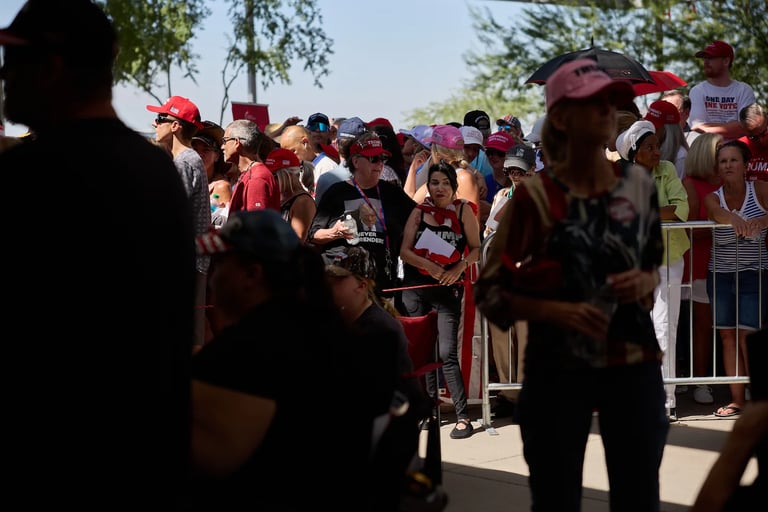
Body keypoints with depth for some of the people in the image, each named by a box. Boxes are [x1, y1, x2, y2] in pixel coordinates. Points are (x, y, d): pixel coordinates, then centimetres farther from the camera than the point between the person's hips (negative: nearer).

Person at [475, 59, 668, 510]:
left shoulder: (639, 184, 2)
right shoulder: (536, 194, -9)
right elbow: (489, 291, -5)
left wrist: (648, 282, -5)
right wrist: (557, 311, -19)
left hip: (635, 367, 3)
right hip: (557, 371, -3)